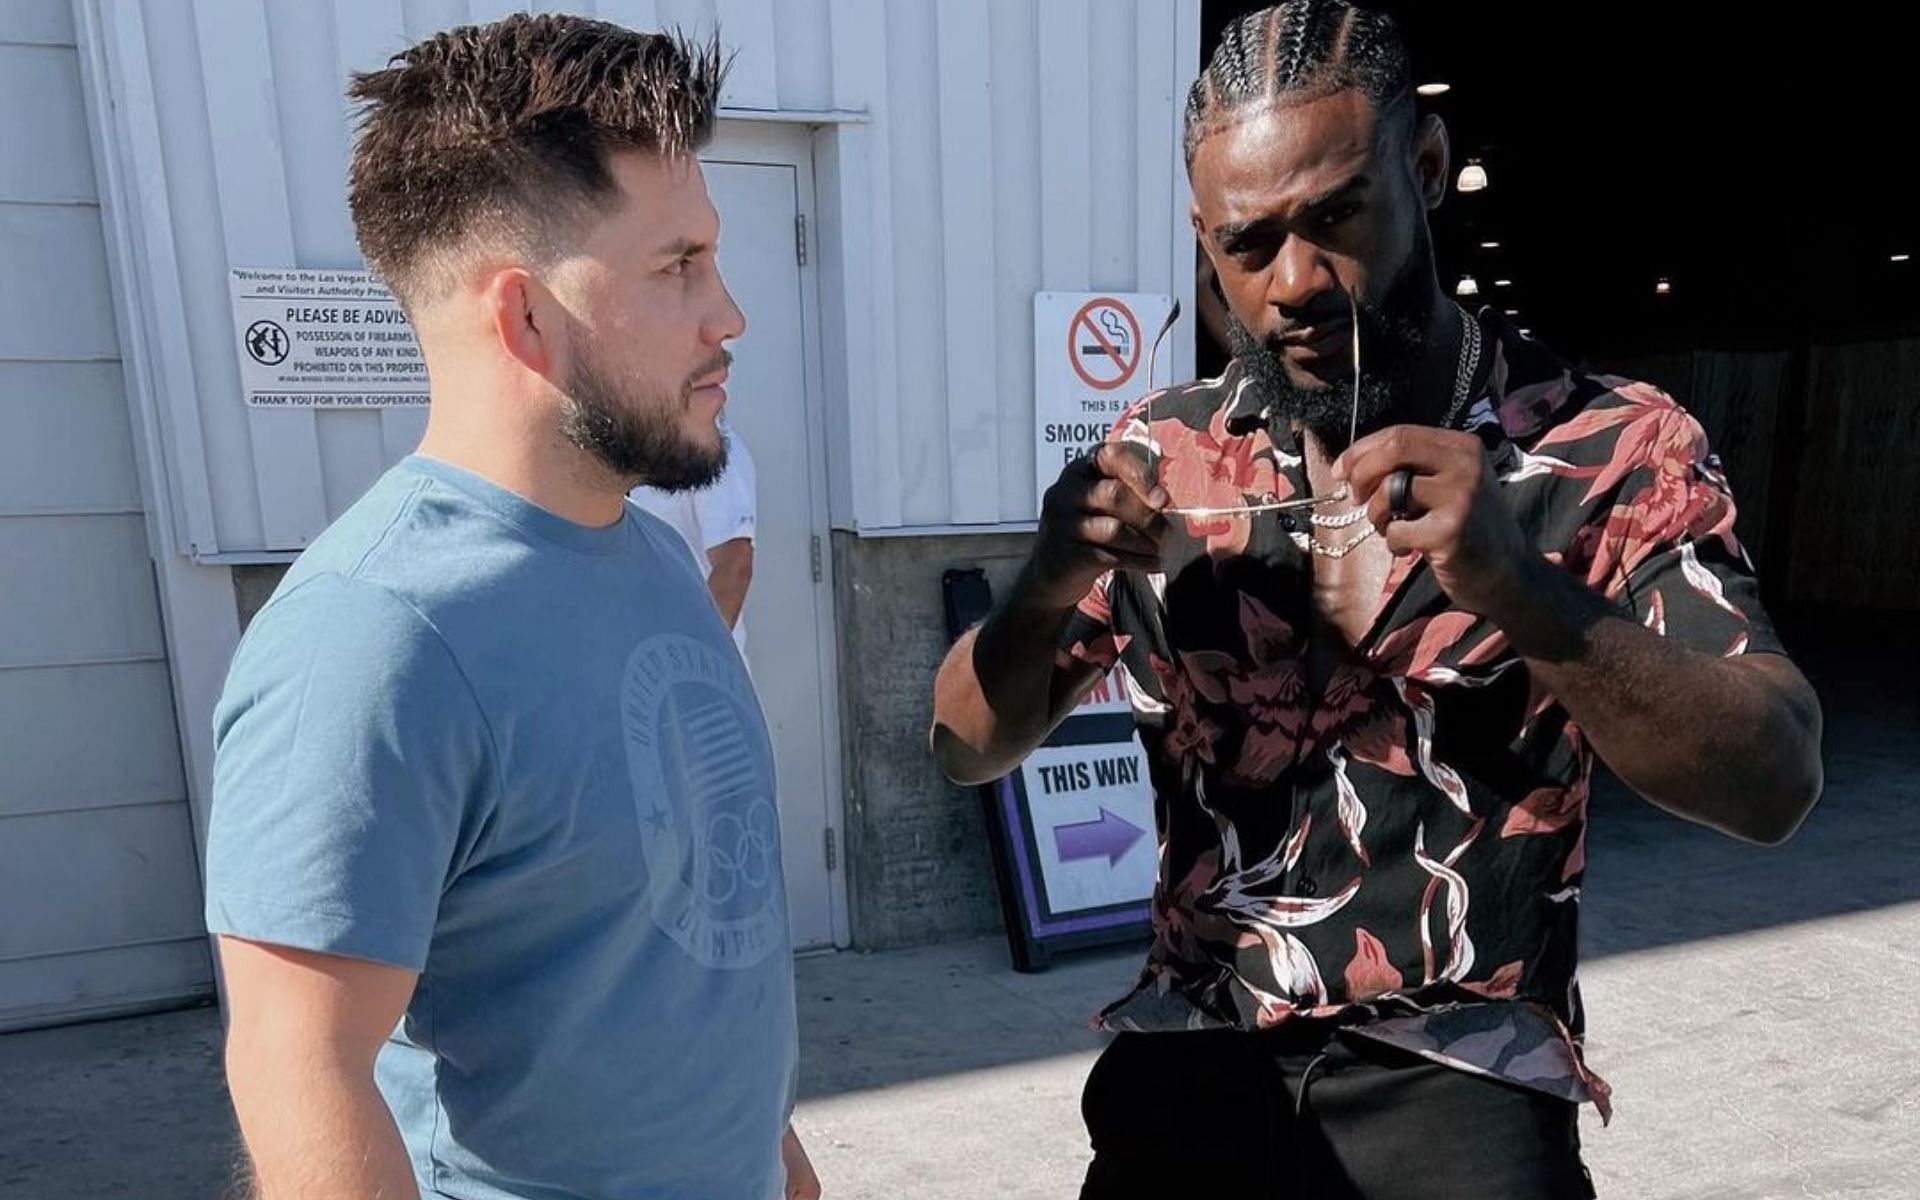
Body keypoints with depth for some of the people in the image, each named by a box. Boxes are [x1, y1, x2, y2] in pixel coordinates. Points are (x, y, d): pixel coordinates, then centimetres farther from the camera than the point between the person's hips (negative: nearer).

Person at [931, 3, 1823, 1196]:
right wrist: (1047, 588, -18)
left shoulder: (1617, 448, -5)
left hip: (1461, 1063, -1)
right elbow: (967, 748, 2)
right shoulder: (1155, 460, 0)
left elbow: (1777, 783, -12)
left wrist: (1517, 586, -26)